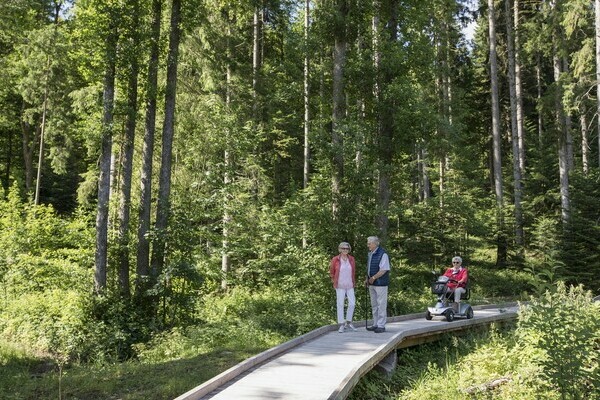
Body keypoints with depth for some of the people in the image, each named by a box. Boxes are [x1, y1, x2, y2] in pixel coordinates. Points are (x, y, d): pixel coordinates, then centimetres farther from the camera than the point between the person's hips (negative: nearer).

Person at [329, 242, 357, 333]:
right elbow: (331, 271, 6)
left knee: (352, 303, 0)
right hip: (340, 285, -3)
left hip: (350, 285, 3)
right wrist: (334, 281, 7)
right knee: (340, 304, -1)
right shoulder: (335, 259, -9)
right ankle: (341, 325, 5)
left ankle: (348, 323, 17)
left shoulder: (351, 259, 0)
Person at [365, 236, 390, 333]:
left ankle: (381, 325, 2)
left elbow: (384, 270, -19)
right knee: (374, 305, 13)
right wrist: (367, 279, 8)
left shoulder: (382, 254, -15)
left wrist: (373, 278, -17)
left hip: (380, 283, -9)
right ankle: (376, 324, 22)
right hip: (372, 283, 9)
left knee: (381, 305, -3)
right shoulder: (370, 253, 12)